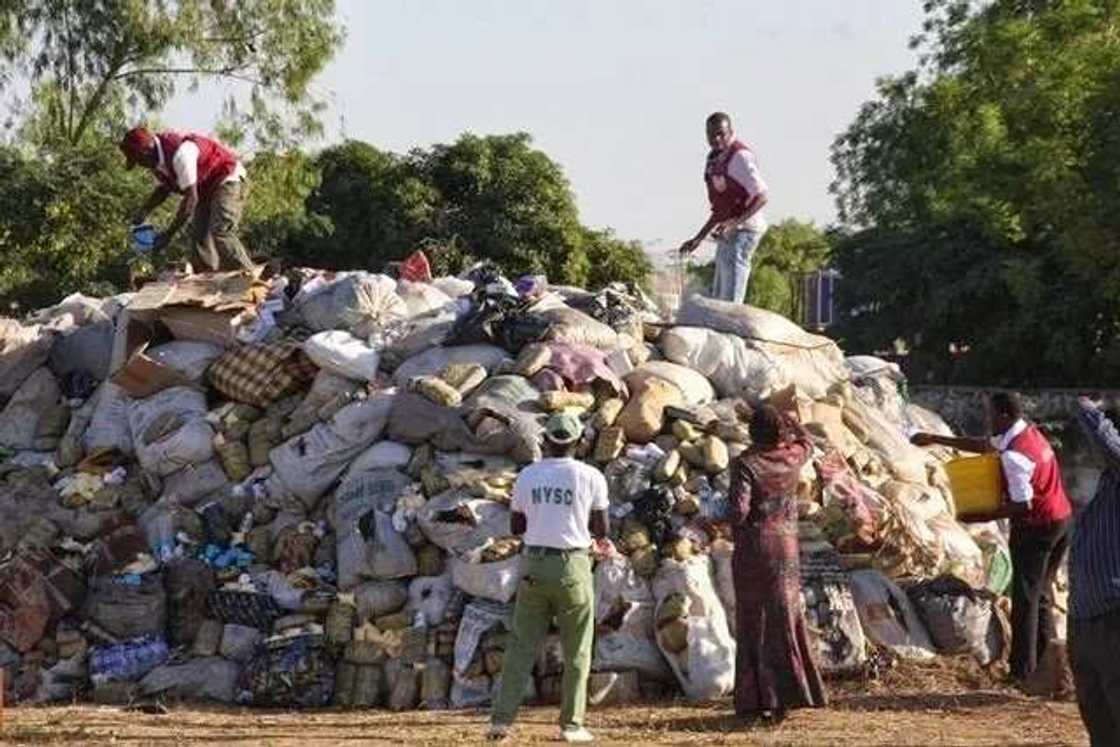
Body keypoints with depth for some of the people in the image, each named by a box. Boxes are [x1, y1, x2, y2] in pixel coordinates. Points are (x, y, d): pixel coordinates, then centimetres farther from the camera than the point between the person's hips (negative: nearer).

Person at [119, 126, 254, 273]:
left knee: (221, 233, -23)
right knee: (199, 236, 2)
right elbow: (164, 188, 15)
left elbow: (191, 198, -32)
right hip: (205, 187, 10)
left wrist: (169, 234, -30)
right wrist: (144, 210, -4)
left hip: (228, 178, -10)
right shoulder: (156, 159, -3)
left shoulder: (179, 153, -33)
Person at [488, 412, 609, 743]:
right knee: (576, 651, 7)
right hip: (572, 567, -2)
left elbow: (516, 527, 10)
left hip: (534, 566, 2)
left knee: (521, 645, 6)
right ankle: (571, 725, 6)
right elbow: (601, 530, 0)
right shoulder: (590, 477, -5)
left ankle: (501, 719, -1)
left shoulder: (526, 476, 2)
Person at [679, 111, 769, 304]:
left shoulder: (740, 156, -13)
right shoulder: (715, 159, 16)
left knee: (730, 301, -16)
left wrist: (735, 222, -31)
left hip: (743, 229, -10)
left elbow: (761, 196, -20)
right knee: (718, 300, 12)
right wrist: (698, 238, 23)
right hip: (727, 234, 10)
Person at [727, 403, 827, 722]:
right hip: (786, 547, 4)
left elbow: (739, 510, -19)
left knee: (752, 623, 2)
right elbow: (806, 440, 24)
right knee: (785, 619, 10)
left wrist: (736, 531, 0)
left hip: (754, 546, -4)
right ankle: (788, 692, 9)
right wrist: (783, 417, 20)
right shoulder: (793, 457, 0)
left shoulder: (746, 463, -14)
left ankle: (755, 701, 0)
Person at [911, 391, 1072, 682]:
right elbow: (982, 445, 17)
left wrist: (984, 517, -17)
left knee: (1026, 598, -2)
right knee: (1042, 594, 18)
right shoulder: (1028, 432, 6)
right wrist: (936, 439, 17)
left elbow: (1023, 505, -25)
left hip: (1036, 528, -9)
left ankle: (1023, 671, 0)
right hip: (1062, 520, 9)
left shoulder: (1014, 456, -24)